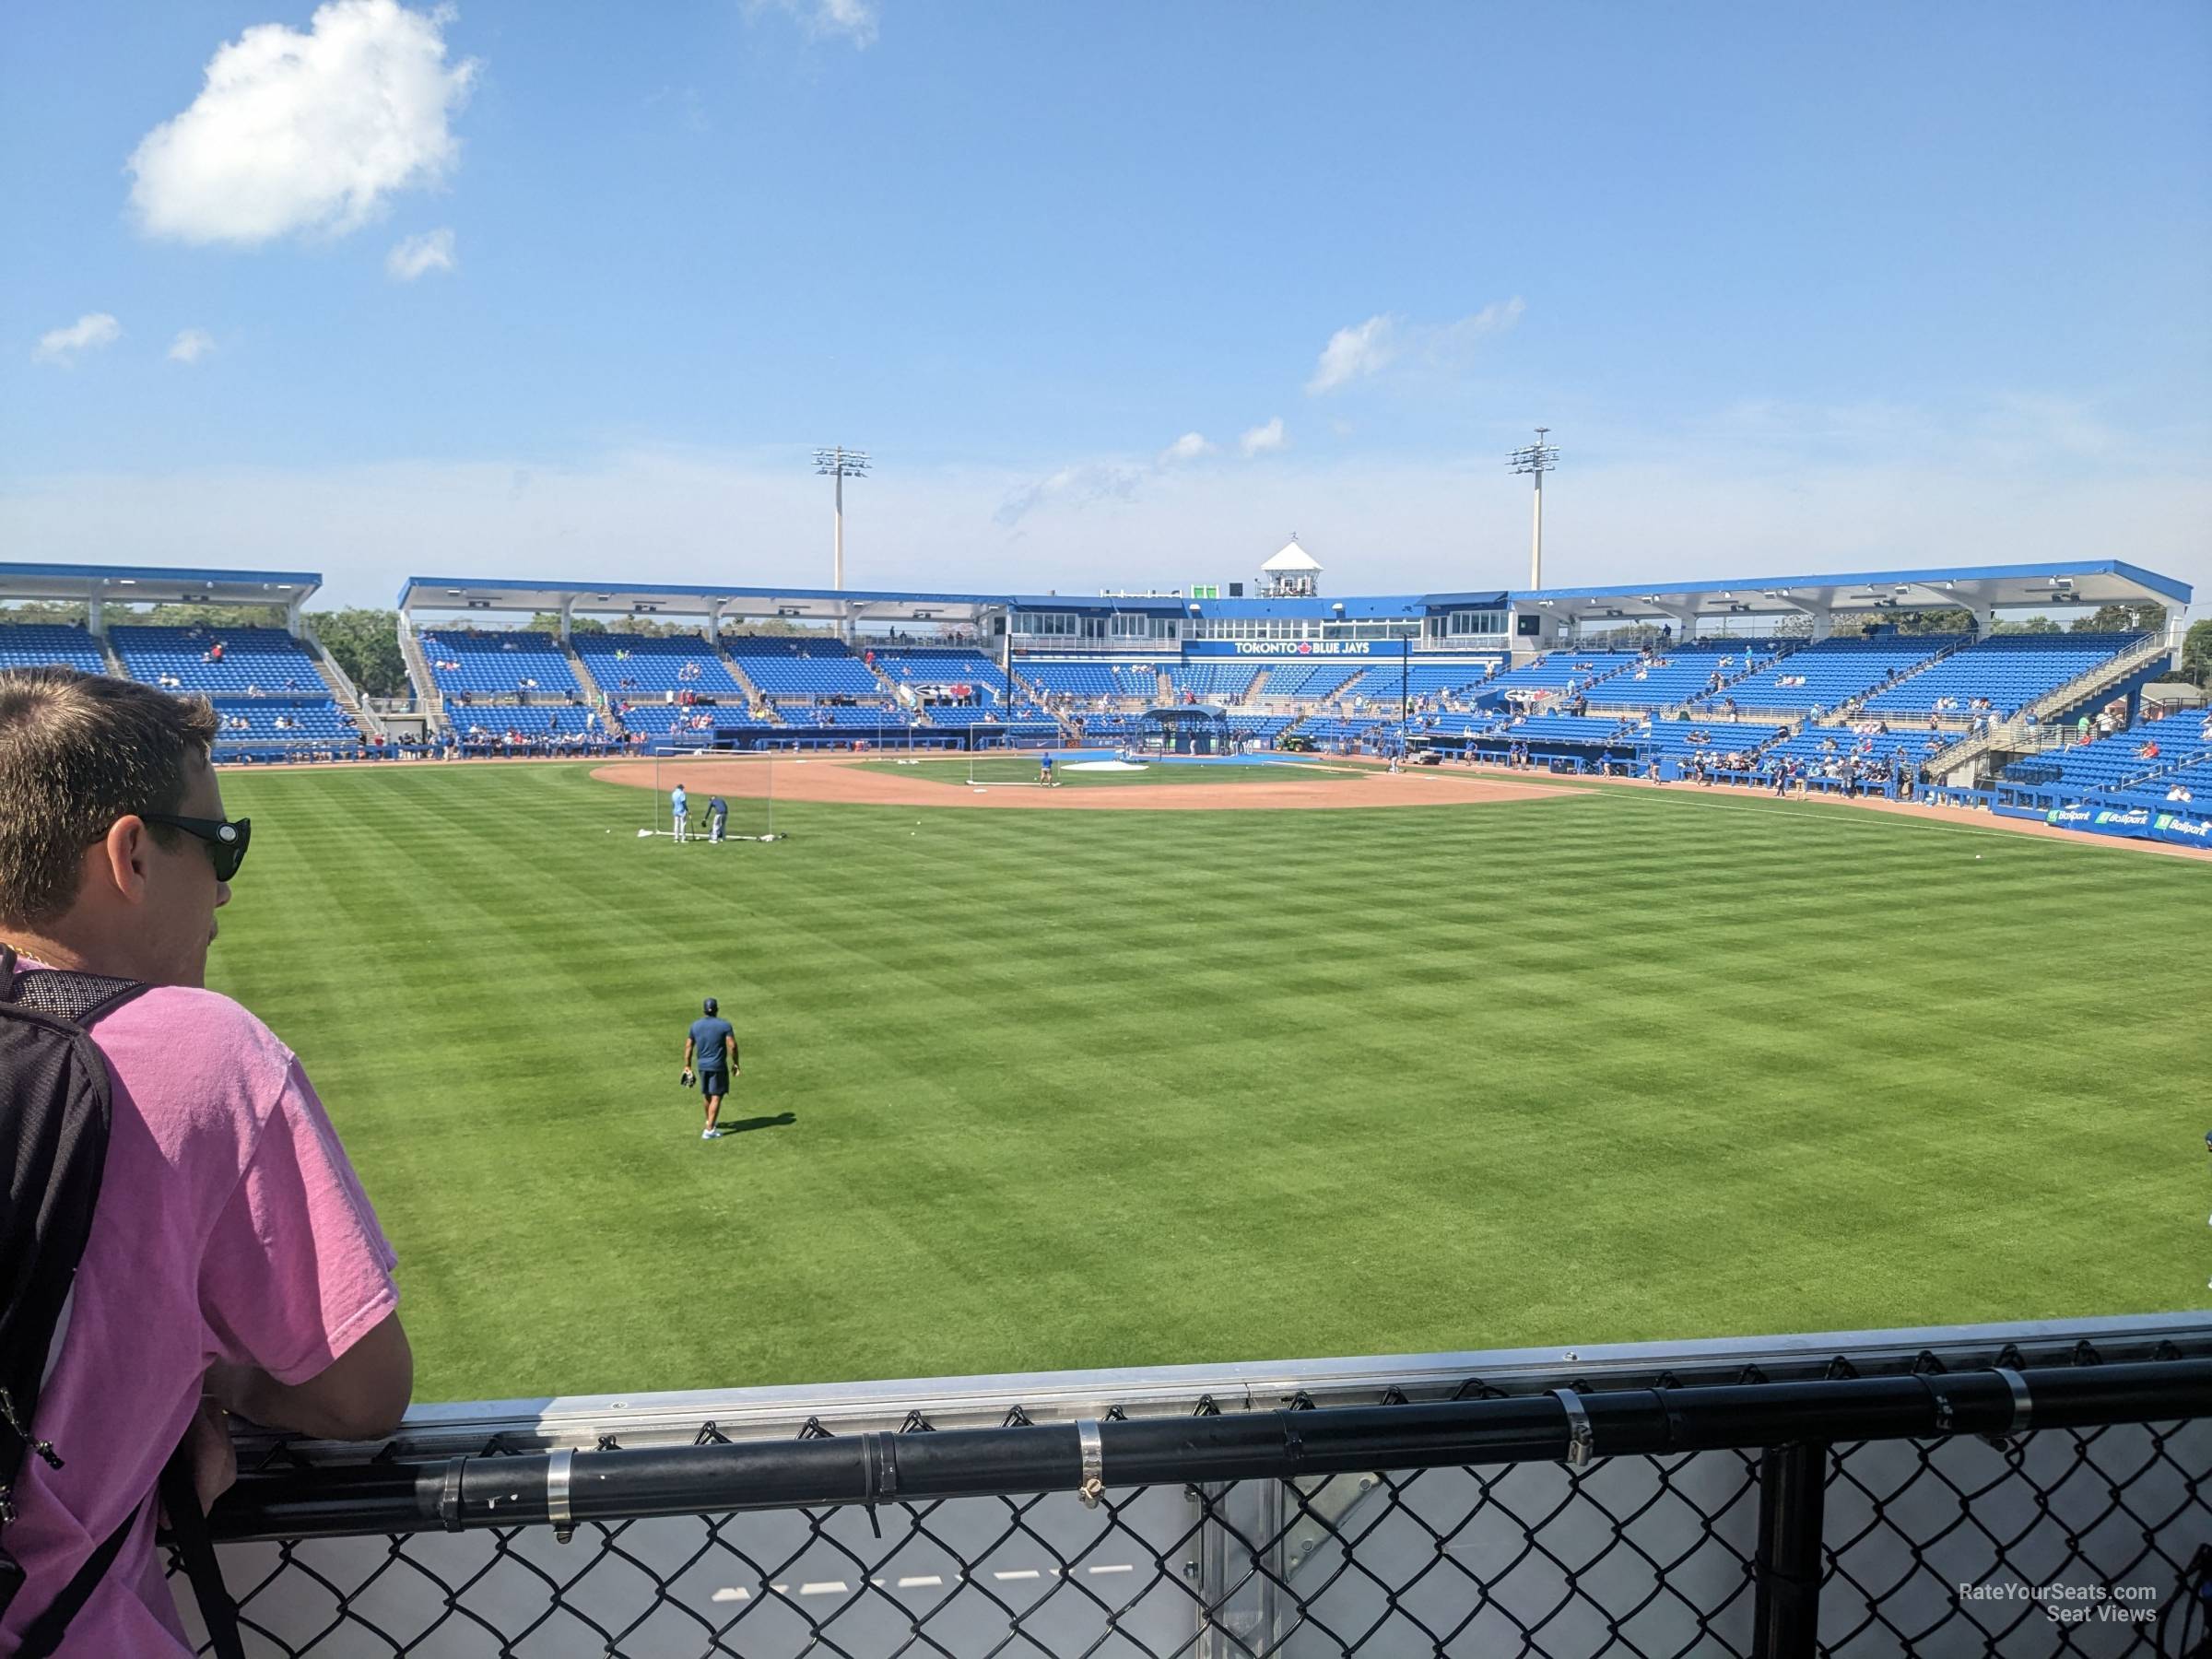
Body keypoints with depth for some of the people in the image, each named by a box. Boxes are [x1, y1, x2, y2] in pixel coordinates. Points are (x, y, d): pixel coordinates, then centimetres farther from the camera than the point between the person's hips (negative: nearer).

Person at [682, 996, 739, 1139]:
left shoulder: (695, 1025, 3)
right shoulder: (725, 1025, -9)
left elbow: (688, 1046, 6)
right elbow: (732, 1046, -14)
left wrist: (687, 1066, 12)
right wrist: (735, 1064, -4)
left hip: (702, 1066, 5)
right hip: (718, 1066, -5)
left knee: (707, 1095, 21)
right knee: (716, 1097, -1)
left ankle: (710, 1121, 40)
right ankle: (709, 1130, -6)